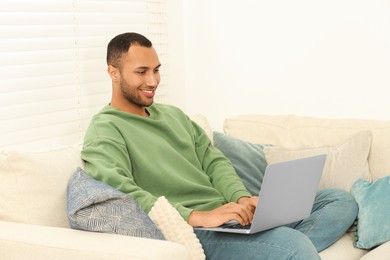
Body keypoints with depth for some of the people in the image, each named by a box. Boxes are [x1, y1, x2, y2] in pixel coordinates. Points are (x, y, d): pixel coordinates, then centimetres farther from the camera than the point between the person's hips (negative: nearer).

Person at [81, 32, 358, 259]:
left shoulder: (174, 114, 22)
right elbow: (120, 193, -22)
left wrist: (243, 198, -6)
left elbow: (214, 161, 16)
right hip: (192, 229, -9)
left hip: (229, 211, 9)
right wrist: (198, 216, -30)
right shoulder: (105, 130, -5)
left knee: (342, 201, -2)